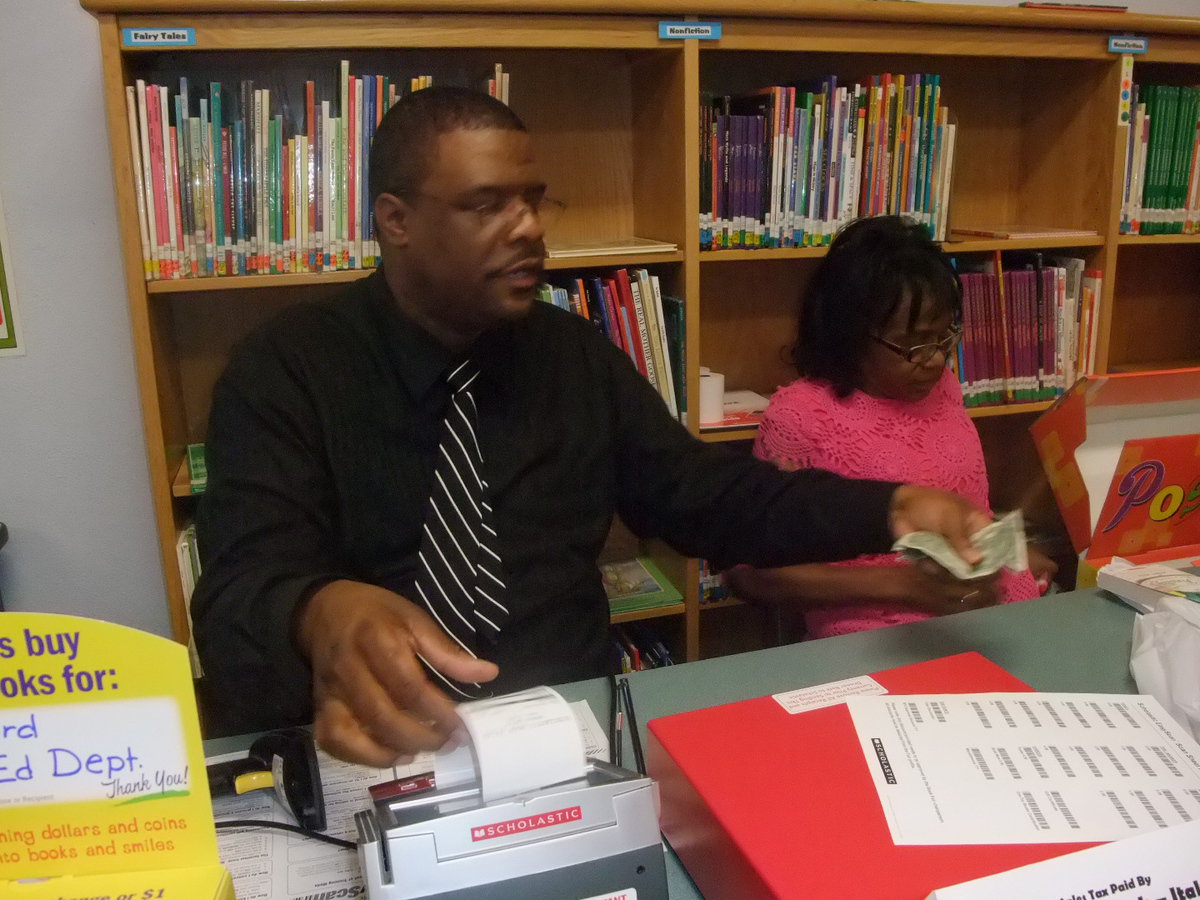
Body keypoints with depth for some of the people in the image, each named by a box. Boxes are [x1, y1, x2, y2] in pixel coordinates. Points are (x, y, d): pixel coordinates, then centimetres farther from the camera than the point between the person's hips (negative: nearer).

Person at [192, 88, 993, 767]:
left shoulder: (575, 353, 5)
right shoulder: (285, 371, -7)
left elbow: (708, 496, 8)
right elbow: (245, 588, -18)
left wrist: (888, 508, -6)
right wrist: (327, 614, -42)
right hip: (381, 750, -2)